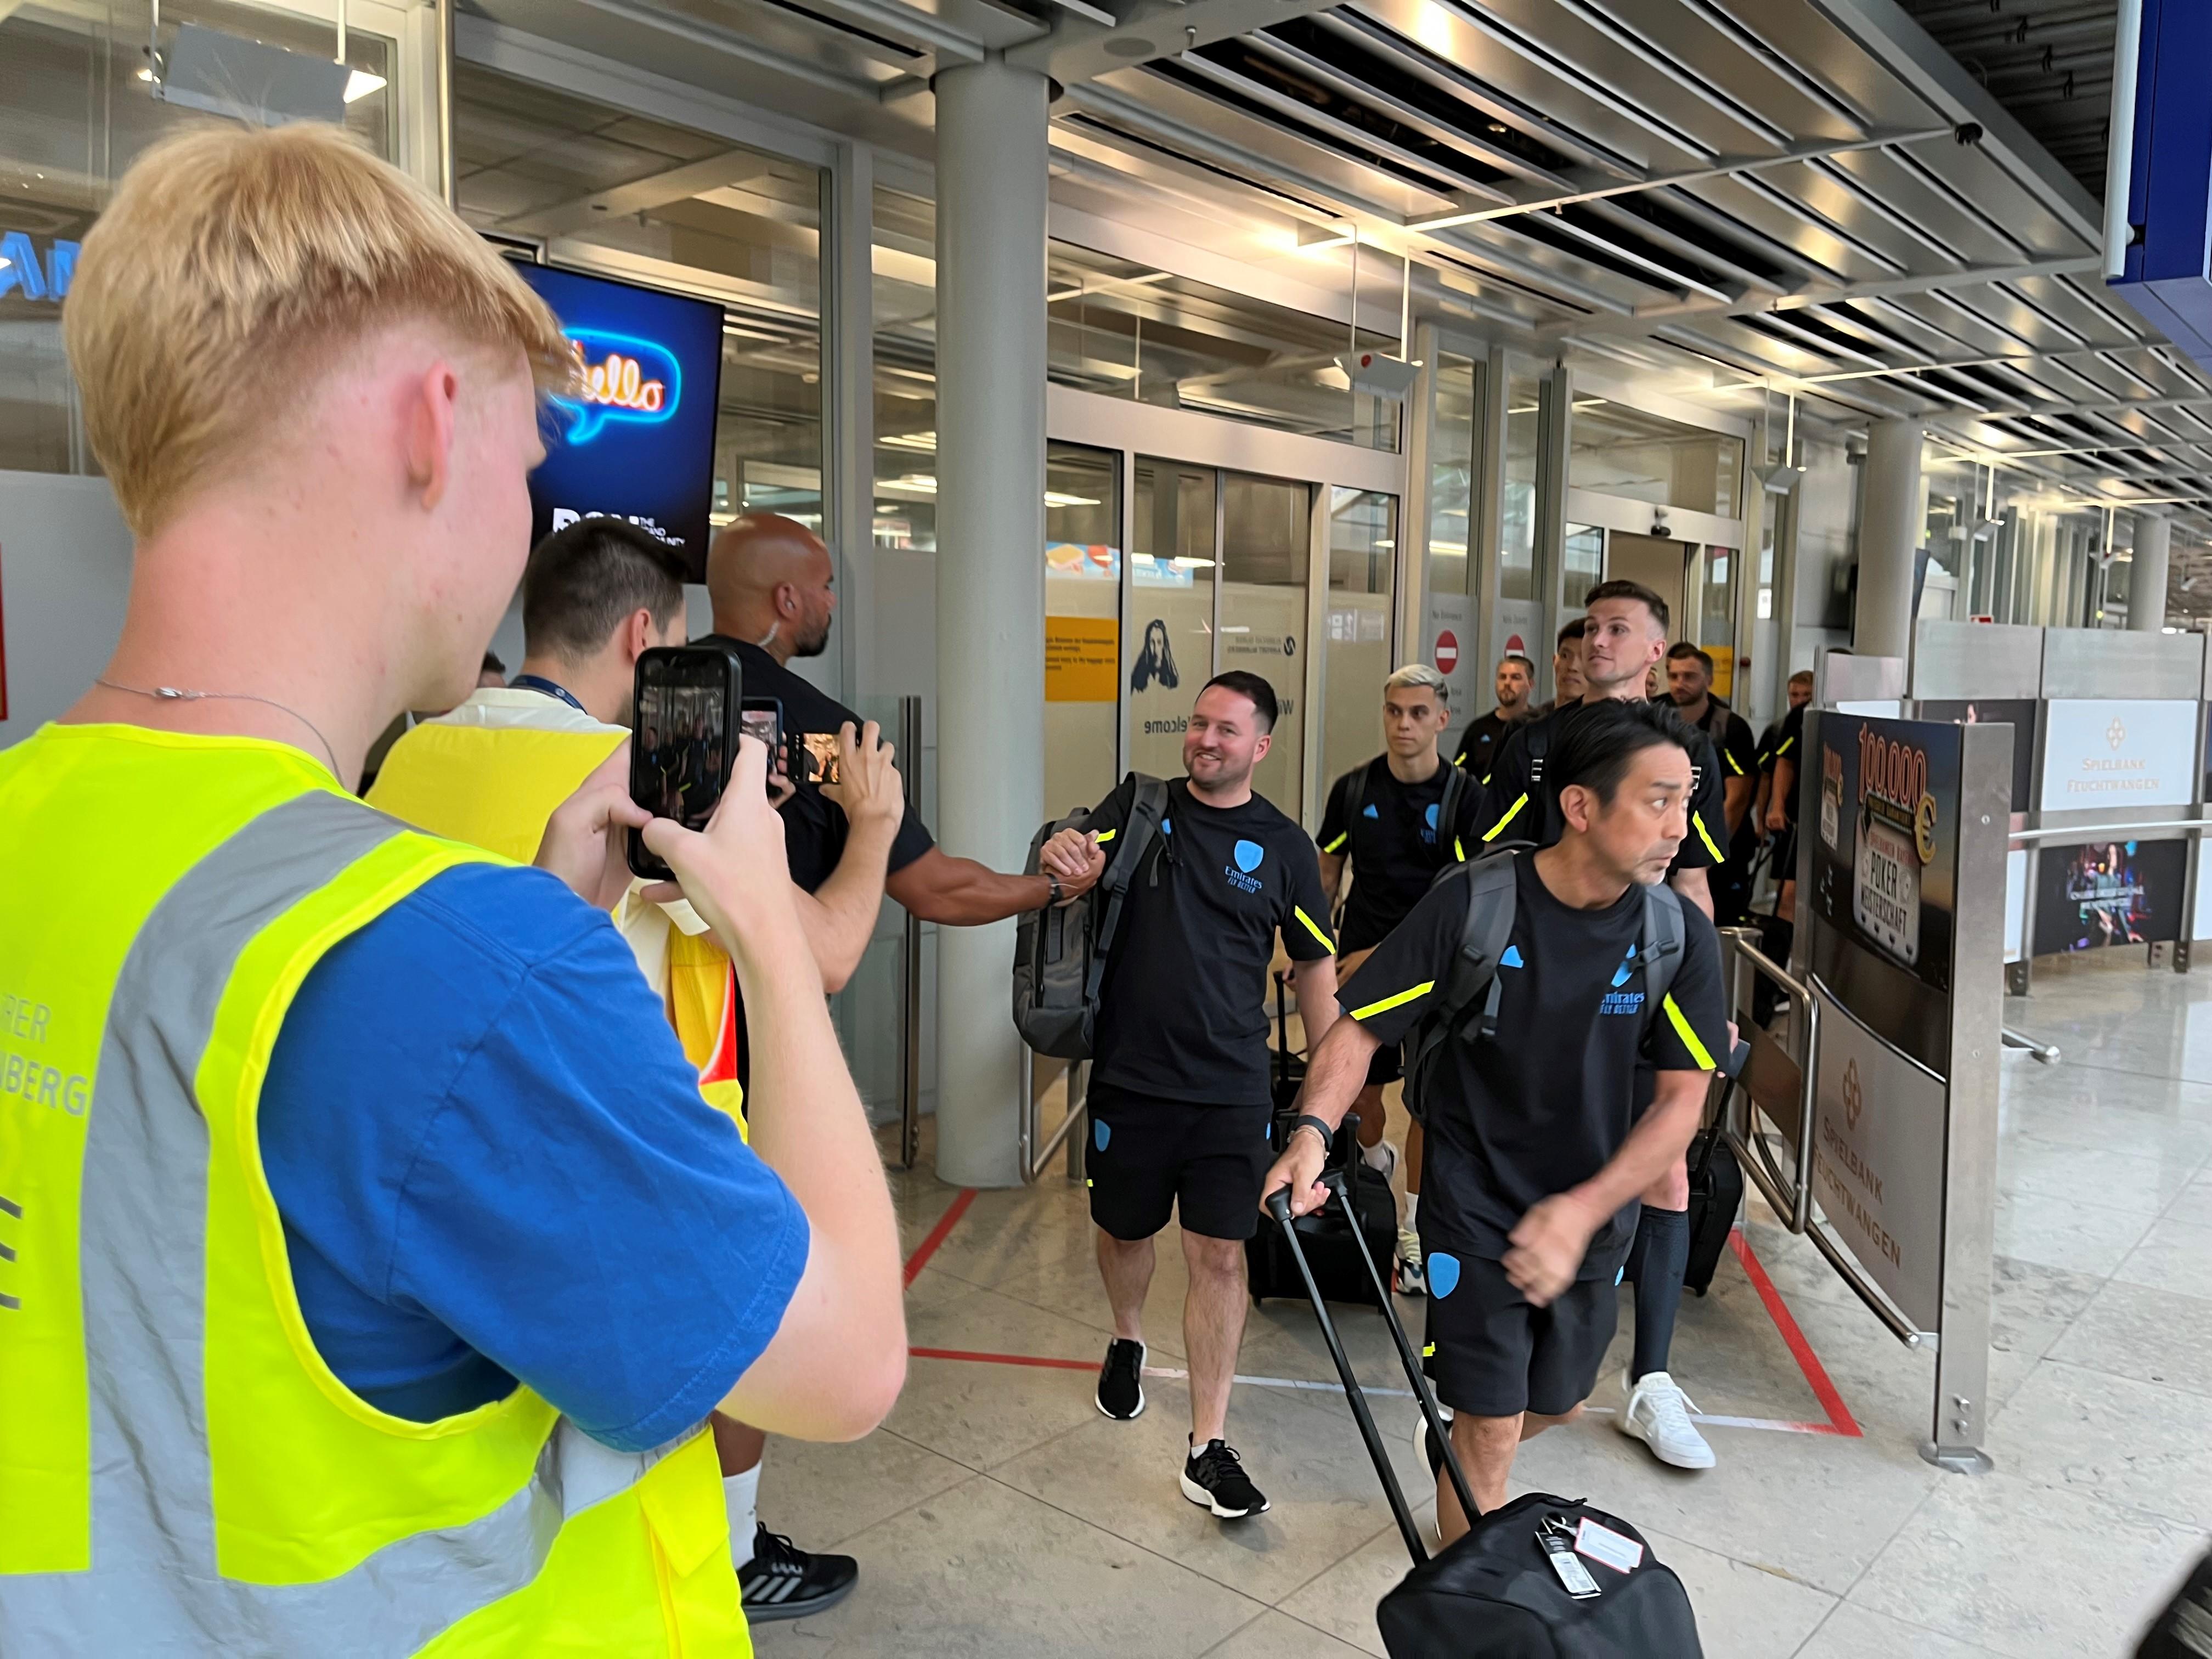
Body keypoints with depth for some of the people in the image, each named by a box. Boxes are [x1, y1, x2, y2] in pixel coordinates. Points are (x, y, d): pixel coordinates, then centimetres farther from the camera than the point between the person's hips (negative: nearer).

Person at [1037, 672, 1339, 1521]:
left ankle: (1208, 1449, 9)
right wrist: (1064, 862, -38)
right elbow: (1080, 864, -12)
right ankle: (1127, 1340, 49)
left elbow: (1315, 966, 7)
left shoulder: (1283, 846, 1)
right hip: (1128, 1075, 1)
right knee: (1125, 1229, 18)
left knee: (1219, 1257, -2)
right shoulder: (1139, 805, 1)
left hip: (1231, 1089, -1)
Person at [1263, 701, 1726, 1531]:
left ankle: (1454, 1444, 54)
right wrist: (1313, 1127, -32)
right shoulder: (1473, 903, -19)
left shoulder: (1680, 935, -11)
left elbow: (1681, 1100, -10)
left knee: (1557, 1404, 21)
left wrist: (1581, 1210, -23)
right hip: (1476, 1207, -4)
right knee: (1490, 1429, 1)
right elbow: (1361, 1027, -14)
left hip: (1592, 1219, 4)